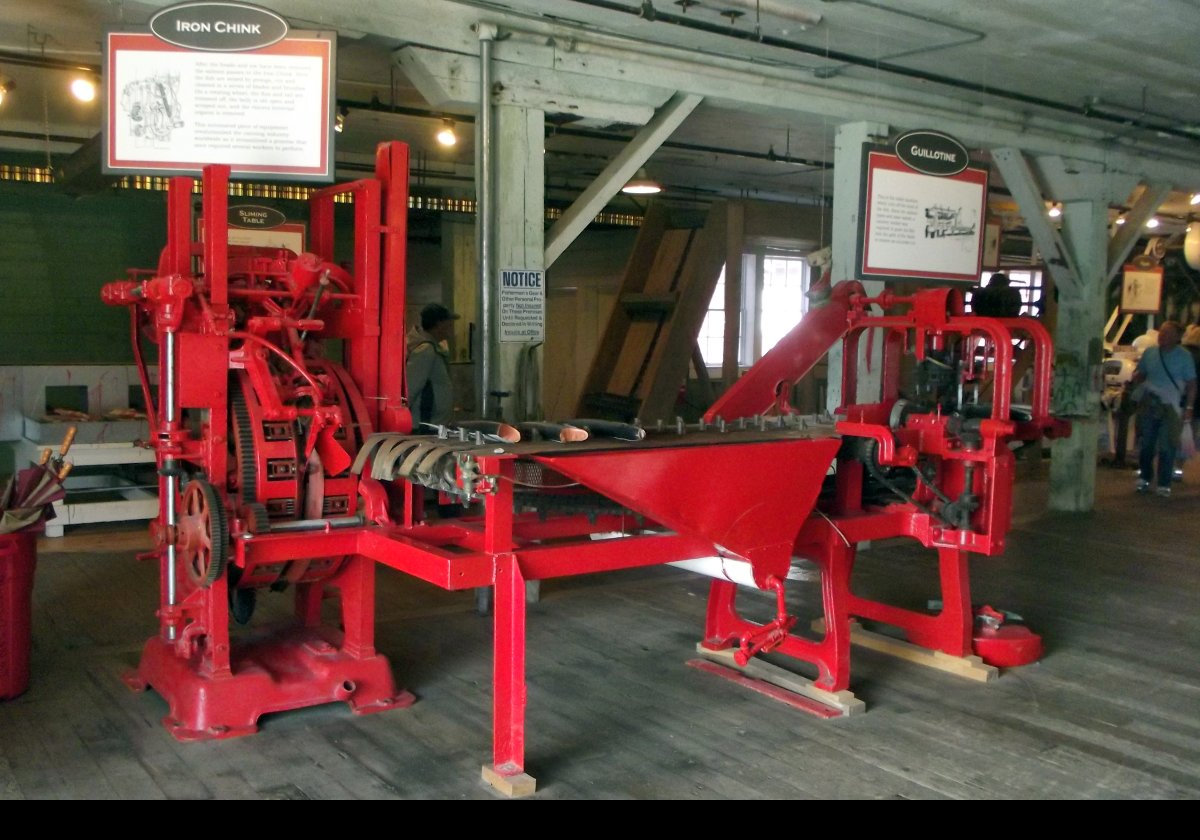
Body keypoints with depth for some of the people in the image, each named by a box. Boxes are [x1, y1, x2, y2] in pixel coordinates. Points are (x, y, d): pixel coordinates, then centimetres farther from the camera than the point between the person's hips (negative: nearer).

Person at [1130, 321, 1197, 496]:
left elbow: (1191, 384, 0)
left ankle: (1164, 484, 4)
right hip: (1148, 404, 3)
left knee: (1167, 447, -2)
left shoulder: (1184, 356, 0)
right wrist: (1137, 377, -5)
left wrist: (1189, 407, -7)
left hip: (1171, 407, -3)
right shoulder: (1150, 352, 9)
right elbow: (1139, 374, 20)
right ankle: (1144, 478, 24)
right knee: (1146, 444, 8)